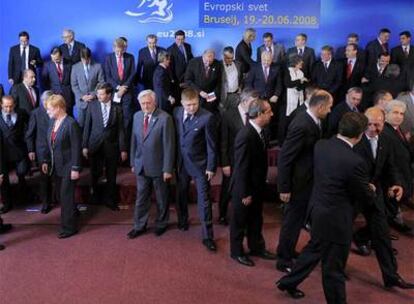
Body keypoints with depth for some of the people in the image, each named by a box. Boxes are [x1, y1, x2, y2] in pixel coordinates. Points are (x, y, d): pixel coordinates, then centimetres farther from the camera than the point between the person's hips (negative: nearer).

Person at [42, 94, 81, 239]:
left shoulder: (71, 123, -18)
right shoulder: (52, 121, 5)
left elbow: (76, 148, -17)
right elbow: (50, 144, 13)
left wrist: (75, 169, -17)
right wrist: (46, 161, 10)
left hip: (68, 167, -7)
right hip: (56, 166, 7)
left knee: (66, 196, 1)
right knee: (60, 195, 15)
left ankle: (69, 227, 14)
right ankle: (73, 214, 37)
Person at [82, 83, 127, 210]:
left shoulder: (117, 109, -1)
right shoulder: (92, 106, -1)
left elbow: (120, 130, 0)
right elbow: (87, 127, 1)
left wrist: (123, 149, -2)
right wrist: (84, 146, -2)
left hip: (111, 146, 0)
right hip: (95, 145, 0)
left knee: (111, 175, 8)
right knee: (95, 174, 8)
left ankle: (109, 200, 23)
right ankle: (93, 198, 28)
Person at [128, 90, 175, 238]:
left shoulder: (165, 118, -16)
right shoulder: (137, 116, 2)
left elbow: (169, 145, -16)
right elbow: (134, 140, 9)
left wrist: (167, 169, -16)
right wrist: (133, 162, 9)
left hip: (158, 166, -4)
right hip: (141, 166, 5)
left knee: (162, 198, 13)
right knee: (141, 197, 14)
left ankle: (161, 224, 33)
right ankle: (139, 226, 28)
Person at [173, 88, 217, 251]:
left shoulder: (207, 117, -18)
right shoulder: (177, 112, -3)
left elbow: (211, 145, -13)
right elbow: (175, 136, 6)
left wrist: (211, 167, -11)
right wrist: (174, 160, 7)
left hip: (199, 163, -5)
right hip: (181, 162, 5)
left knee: (204, 200, -1)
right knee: (181, 195, 20)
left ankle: (208, 236, 7)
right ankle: (182, 222, 44)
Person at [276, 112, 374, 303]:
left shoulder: (321, 146, -5)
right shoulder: (354, 161, -26)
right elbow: (367, 197, -12)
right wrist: (371, 189, 13)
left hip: (318, 207, 8)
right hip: (336, 218, -8)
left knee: (314, 249, 28)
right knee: (333, 266, 9)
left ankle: (288, 282, 43)